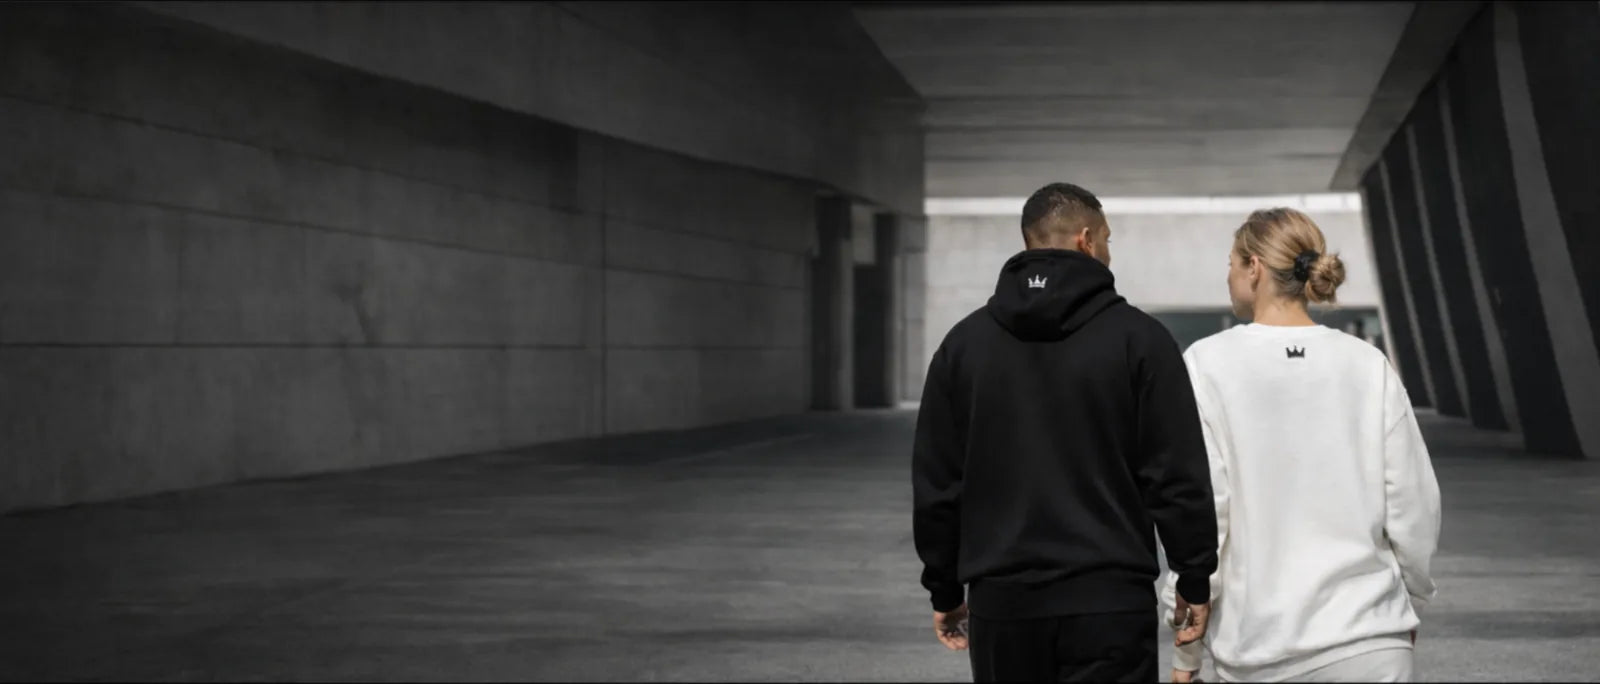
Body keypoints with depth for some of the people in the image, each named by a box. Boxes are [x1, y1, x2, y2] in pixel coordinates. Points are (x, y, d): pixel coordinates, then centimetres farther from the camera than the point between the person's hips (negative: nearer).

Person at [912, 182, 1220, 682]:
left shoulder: (965, 341, 6)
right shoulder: (1138, 337, -4)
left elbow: (935, 482, 8)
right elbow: (1178, 475, -7)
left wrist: (945, 589, 16)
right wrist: (1194, 581, 3)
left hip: (1003, 602, 3)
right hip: (1109, 602, -3)